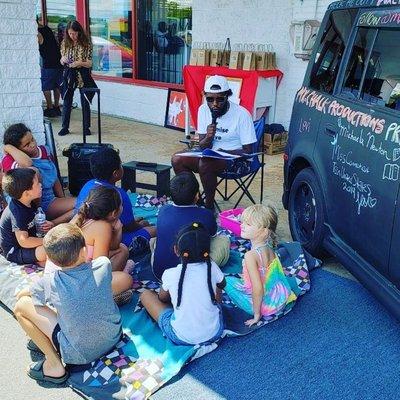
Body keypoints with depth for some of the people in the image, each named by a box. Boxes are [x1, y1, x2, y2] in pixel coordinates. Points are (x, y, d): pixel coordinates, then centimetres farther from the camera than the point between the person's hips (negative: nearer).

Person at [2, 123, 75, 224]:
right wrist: (7, 147, -22)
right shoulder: (10, 160, -13)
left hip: (50, 201, 6)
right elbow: (26, 164, -38)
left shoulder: (44, 151, 8)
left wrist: (64, 203, 17)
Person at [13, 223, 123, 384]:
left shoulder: (50, 283, -18)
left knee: (21, 306, -1)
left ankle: (54, 365, 2)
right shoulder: (103, 265, -15)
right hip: (114, 338, 4)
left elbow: (20, 294, 5)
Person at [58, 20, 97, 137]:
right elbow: (62, 61, 11)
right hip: (68, 75, 3)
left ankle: (86, 127, 14)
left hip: (83, 75, -2)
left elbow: (89, 63, -7)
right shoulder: (65, 43, 4)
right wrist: (63, 60, -12)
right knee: (67, 102, 5)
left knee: (85, 102, 3)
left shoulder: (86, 44, -6)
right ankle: (65, 127, 12)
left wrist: (80, 63, -26)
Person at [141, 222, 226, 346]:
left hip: (181, 338, -2)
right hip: (214, 333, 2)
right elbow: (222, 285, 12)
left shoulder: (170, 275, -16)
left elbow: (162, 298, 6)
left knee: (146, 295, 14)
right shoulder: (212, 267, -12)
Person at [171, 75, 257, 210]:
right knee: (177, 159, -14)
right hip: (211, 155, 6)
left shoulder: (242, 114, -17)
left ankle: (209, 206, -13)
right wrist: (208, 137, -22)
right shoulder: (203, 109, -3)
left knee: (205, 164, -33)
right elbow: (203, 147, 1)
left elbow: (248, 151, -13)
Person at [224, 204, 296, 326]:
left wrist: (257, 314, -16)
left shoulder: (251, 255, -28)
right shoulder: (269, 248, -4)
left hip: (265, 305, -8)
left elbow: (258, 289, -29)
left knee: (228, 281, 4)